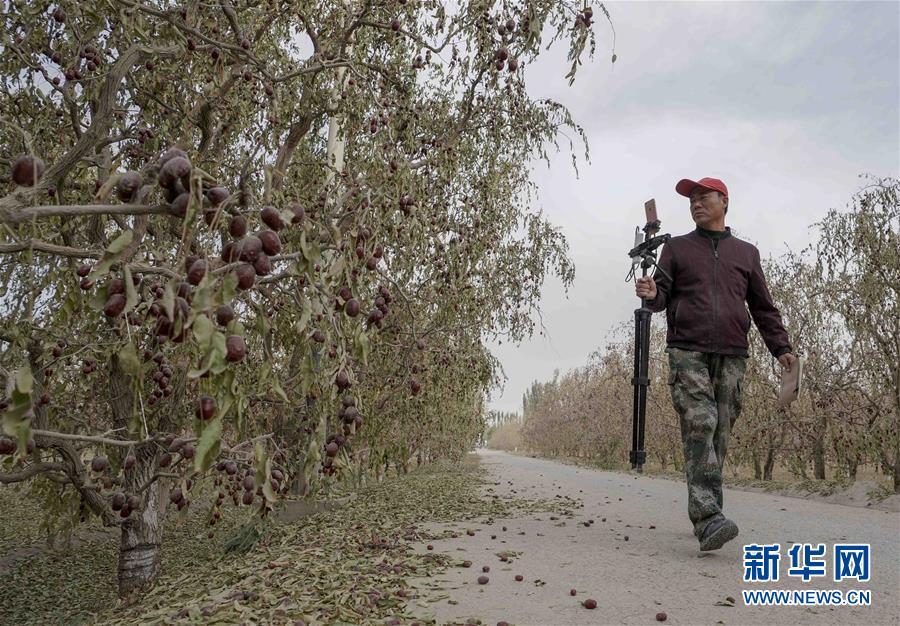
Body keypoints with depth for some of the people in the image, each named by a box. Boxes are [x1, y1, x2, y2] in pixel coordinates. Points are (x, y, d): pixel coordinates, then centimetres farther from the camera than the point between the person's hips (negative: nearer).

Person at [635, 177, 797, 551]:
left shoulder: (746, 253, 20)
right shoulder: (677, 248, 16)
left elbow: (763, 307, 20)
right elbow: (662, 296, 7)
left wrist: (781, 347, 9)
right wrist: (650, 294, -17)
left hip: (732, 356, 2)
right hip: (687, 351, -2)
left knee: (719, 434, 0)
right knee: (699, 425, -18)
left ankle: (707, 517, 6)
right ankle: (707, 518, -25)